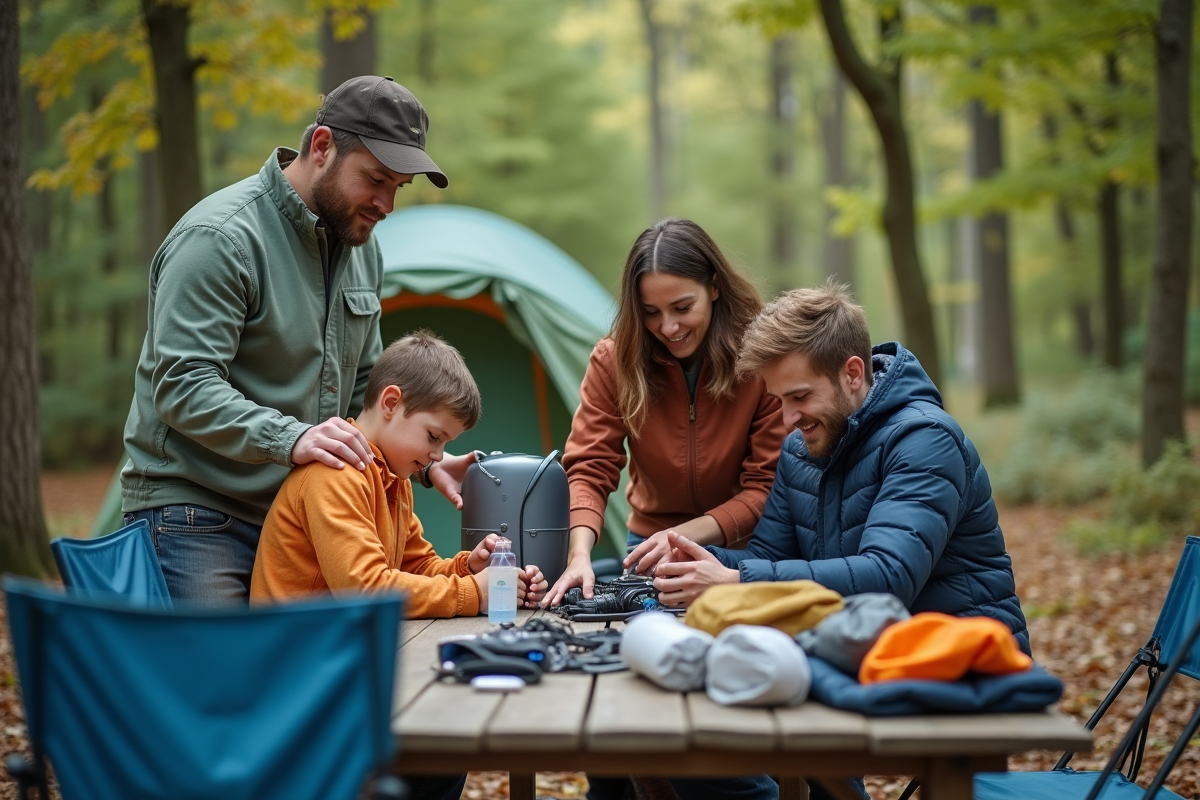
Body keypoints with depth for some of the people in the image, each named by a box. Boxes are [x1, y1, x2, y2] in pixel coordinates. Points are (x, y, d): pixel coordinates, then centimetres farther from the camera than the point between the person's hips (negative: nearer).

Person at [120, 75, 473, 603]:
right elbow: (183, 388, -22)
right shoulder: (221, 238, -15)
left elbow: (365, 389, 18)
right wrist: (289, 438, -33)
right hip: (194, 516, -7)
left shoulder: (360, 245, 11)